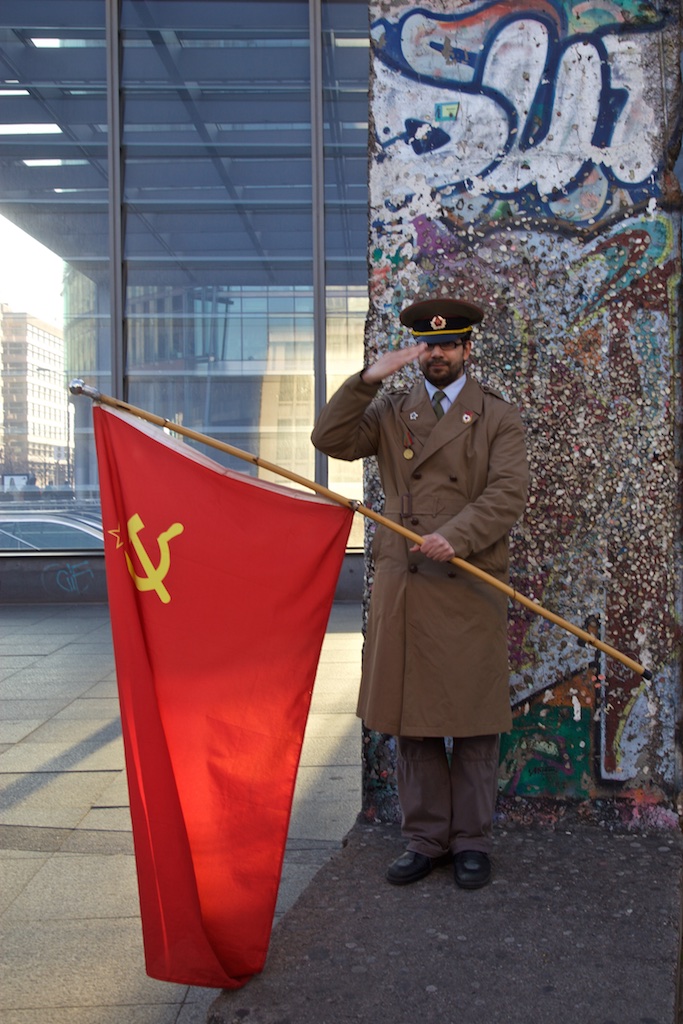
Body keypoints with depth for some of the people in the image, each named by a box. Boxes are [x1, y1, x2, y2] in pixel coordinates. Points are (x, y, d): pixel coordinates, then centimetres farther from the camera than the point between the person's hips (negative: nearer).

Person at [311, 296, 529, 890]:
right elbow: (331, 439, 2)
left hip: (469, 588, -2)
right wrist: (368, 379, -6)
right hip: (401, 585, 3)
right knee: (410, 721, 8)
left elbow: (508, 492, -7)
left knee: (474, 725, 5)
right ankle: (426, 840, 21)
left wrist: (456, 536, -21)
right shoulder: (390, 410, 15)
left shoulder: (498, 416, 6)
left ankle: (472, 841, 20)